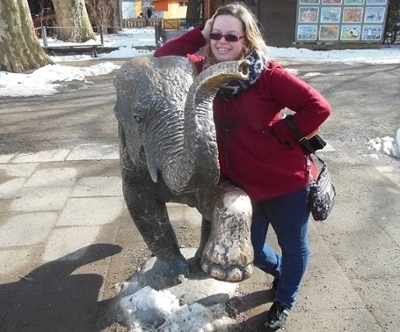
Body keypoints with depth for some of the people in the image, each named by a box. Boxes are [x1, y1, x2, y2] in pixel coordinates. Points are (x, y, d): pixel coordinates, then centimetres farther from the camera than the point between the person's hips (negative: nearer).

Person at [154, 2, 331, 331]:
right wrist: (200, 34, -10)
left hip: (286, 182, -4)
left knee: (293, 246, 17)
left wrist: (280, 136, -16)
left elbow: (318, 107, -18)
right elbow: (163, 59, 0)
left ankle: (285, 300, 47)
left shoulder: (267, 73, -17)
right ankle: (279, 270, 56)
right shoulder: (205, 71, -1)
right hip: (241, 186, 5)